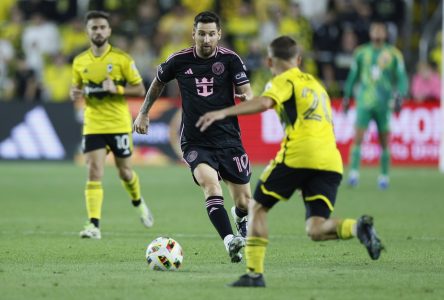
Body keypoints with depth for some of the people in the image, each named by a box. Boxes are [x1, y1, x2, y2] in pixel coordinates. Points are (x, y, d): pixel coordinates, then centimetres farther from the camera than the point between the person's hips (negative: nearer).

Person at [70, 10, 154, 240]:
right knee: (94, 173, -12)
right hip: (93, 125, 2)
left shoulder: (122, 59, -5)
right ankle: (94, 225, -16)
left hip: (119, 125, -2)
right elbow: (76, 88, 18)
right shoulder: (80, 62, 5)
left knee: (124, 171, 11)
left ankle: (138, 203, 43)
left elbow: (140, 90, -4)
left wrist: (117, 89, -20)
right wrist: (75, 93, -6)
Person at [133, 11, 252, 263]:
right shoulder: (179, 61, -2)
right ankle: (230, 241, -40)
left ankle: (241, 219, 45)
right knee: (210, 183, -30)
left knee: (244, 202, 6)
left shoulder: (230, 60, -5)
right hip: (195, 142, -1)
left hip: (228, 139, 1)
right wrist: (144, 112, 23)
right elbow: (158, 83, 18)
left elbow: (248, 94, -9)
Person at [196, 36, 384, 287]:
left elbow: (264, 102, -14)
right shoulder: (316, 84, 30)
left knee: (258, 207, 10)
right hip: (331, 160, 6)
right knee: (316, 230, 0)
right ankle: (357, 227, -28)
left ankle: (255, 273, 2)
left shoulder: (284, 81, 7)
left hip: (299, 154, -6)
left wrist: (223, 113, -20)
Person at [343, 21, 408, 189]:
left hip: (384, 104, 0)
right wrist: (347, 96, 16)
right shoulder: (361, 53, 7)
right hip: (364, 102, 0)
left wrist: (399, 97, -7)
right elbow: (353, 76, 16)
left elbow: (401, 78, 6)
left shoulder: (393, 55, 3)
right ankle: (354, 173, -12)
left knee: (384, 142, 4)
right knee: (358, 138, -11)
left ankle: (384, 176, 14)